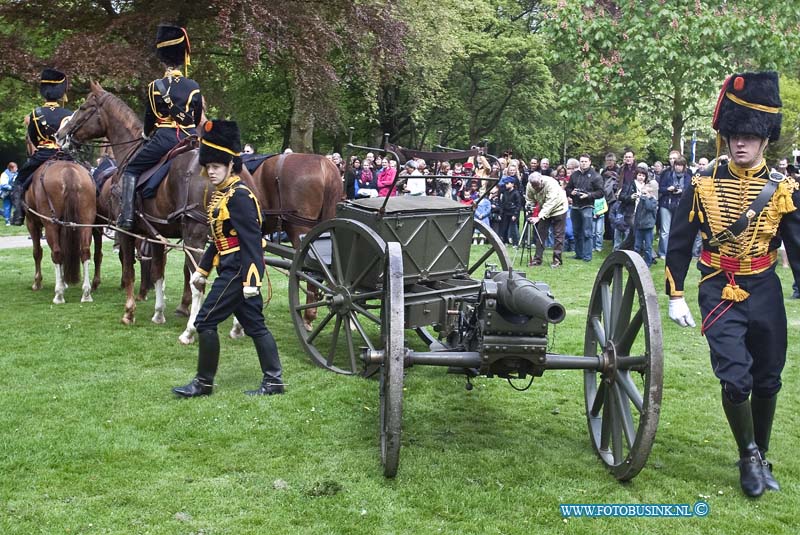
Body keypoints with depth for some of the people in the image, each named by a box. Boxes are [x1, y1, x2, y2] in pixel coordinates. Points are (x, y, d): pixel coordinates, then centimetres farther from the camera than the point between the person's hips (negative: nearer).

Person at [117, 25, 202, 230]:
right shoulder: (194, 87, 4)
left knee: (131, 170, 8)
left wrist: (146, 135, 27)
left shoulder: (156, 87, -3)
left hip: (164, 138, -3)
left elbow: (149, 118, 6)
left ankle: (127, 216, -7)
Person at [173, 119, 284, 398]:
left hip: (237, 272, -10)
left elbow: (251, 241, -21)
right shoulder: (220, 194, 14)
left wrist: (251, 280, -25)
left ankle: (204, 383, 7)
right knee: (254, 325, 10)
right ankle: (273, 381, 14)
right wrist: (202, 269, 24)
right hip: (234, 270, 10)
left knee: (205, 321, -4)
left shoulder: (239, 197, -16)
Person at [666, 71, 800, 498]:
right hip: (719, 293, -2)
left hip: (765, 294, 2)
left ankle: (760, 457, 31)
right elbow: (679, 243, 3)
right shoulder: (703, 184, -2)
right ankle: (749, 457, 11)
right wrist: (675, 296, 1)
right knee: (735, 379, -12)